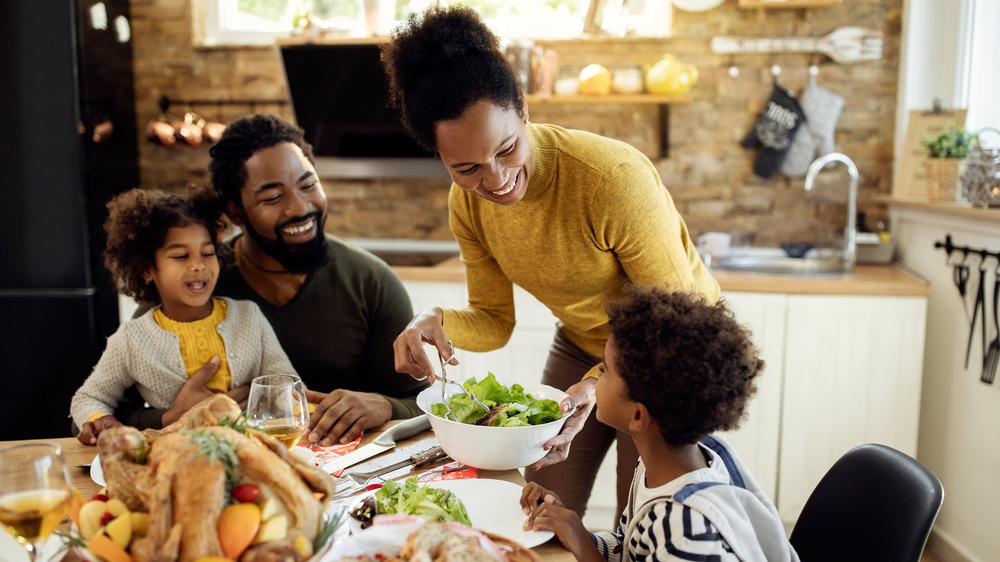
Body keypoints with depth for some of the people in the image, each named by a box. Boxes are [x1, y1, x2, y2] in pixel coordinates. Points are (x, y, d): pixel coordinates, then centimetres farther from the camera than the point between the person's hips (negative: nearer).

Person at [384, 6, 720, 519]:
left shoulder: (614, 177, -33)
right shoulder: (467, 205, -15)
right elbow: (495, 322, -5)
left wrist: (599, 383, -38)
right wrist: (436, 323, -27)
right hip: (579, 345, 5)